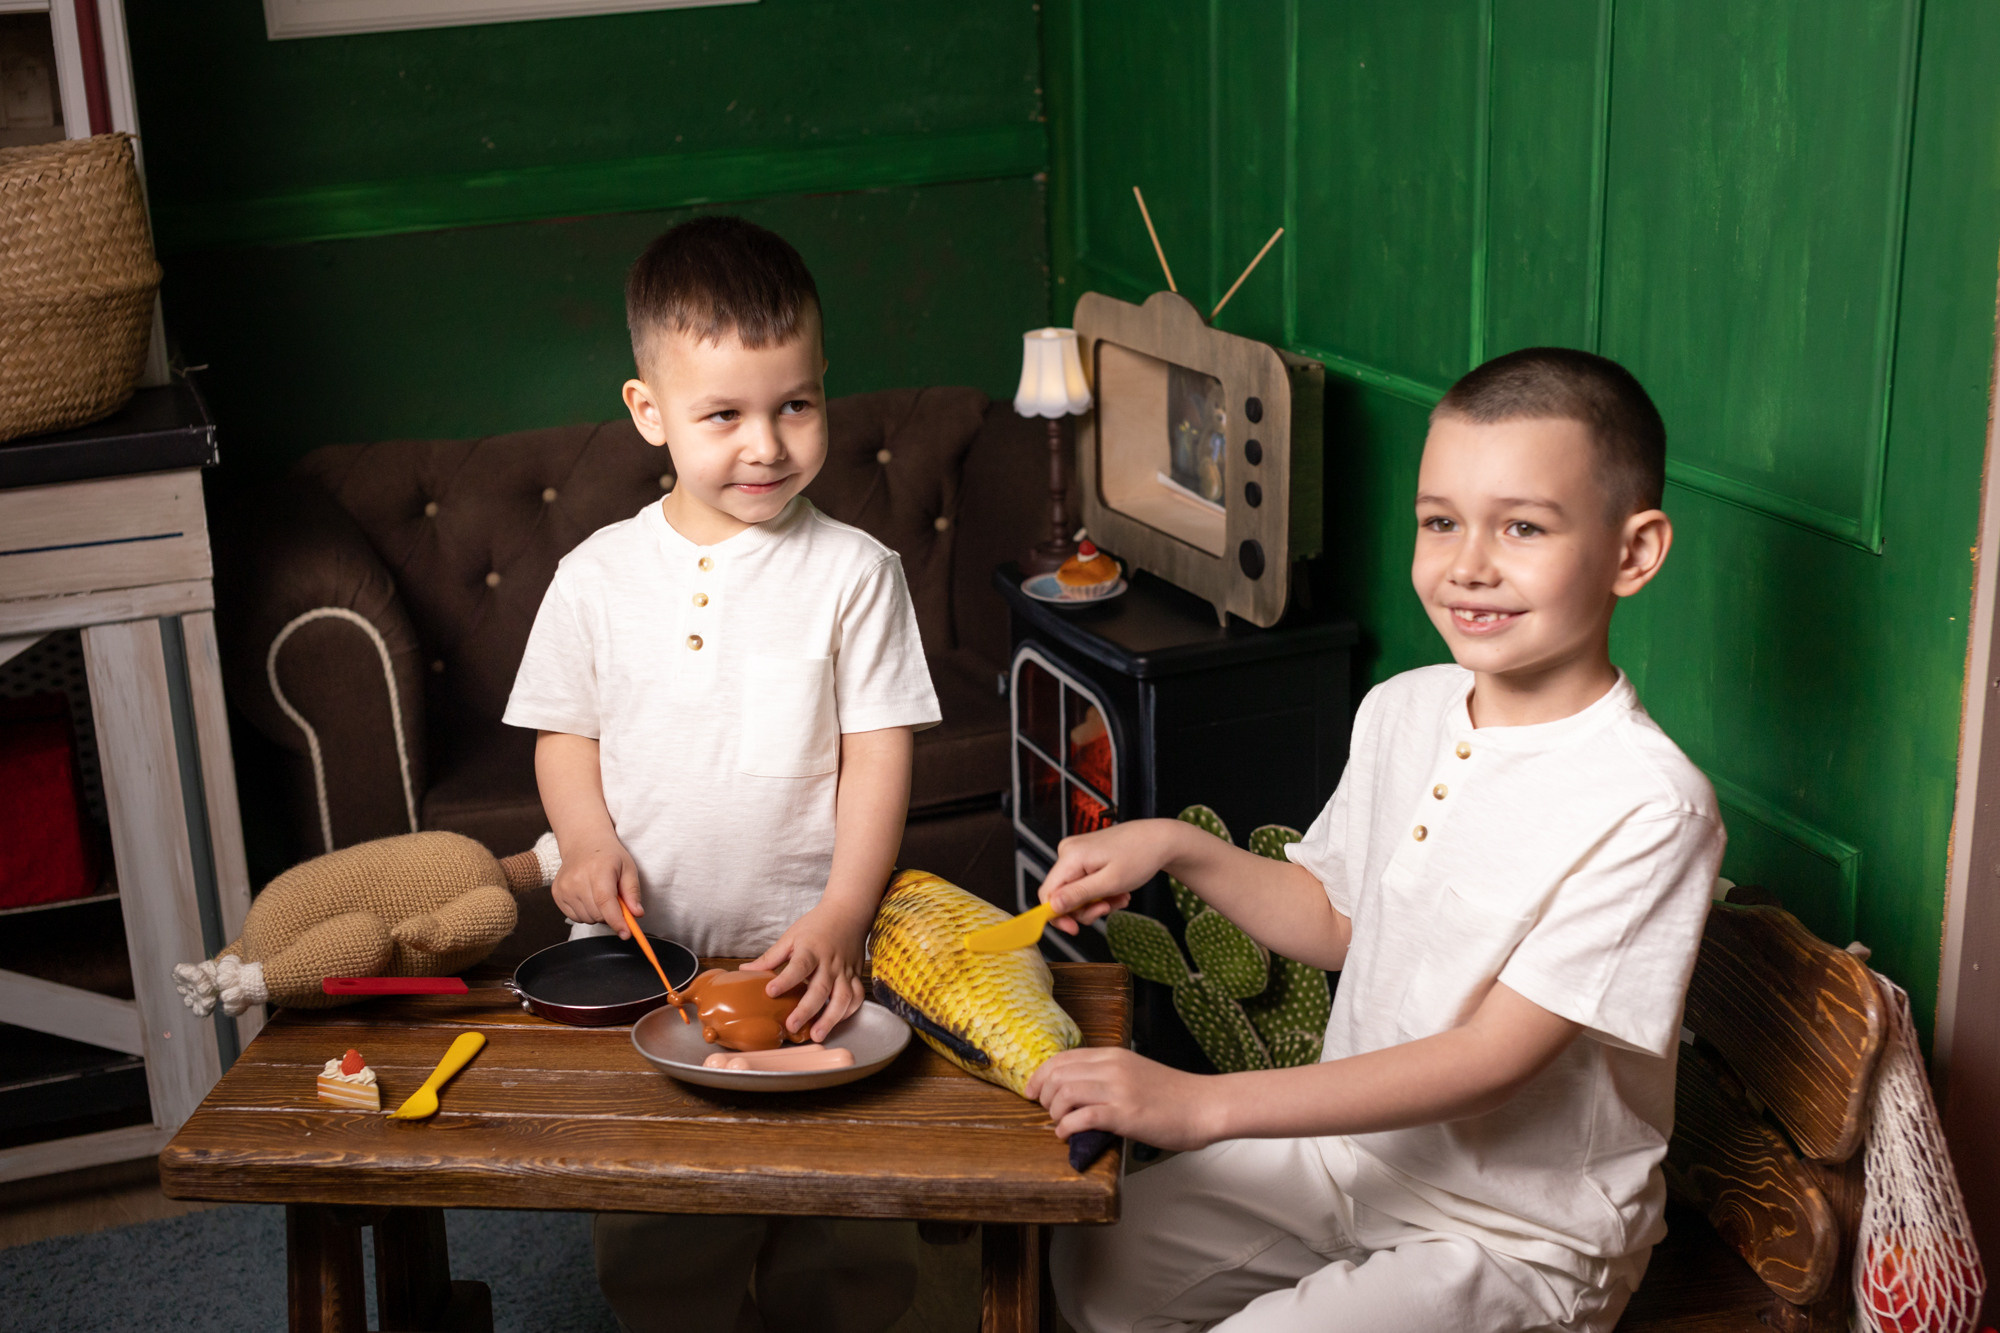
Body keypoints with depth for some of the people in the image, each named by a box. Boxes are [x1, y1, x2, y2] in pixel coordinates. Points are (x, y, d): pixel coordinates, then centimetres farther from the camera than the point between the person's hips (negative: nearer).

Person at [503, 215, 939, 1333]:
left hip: (807, 950, -1)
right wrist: (590, 845, -10)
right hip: (642, 952, 2)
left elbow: (879, 751, -7)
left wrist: (840, 918, -16)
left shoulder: (853, 571, -5)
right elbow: (566, 734, 9)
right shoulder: (599, 578, 0)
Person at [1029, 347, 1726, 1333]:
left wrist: (1202, 1104, -32)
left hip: (1520, 1242, -7)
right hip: (1354, 1147, 7)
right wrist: (1176, 847, -4)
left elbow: (1492, 1058, -27)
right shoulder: (1403, 712, -3)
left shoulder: (1648, 805, -26)